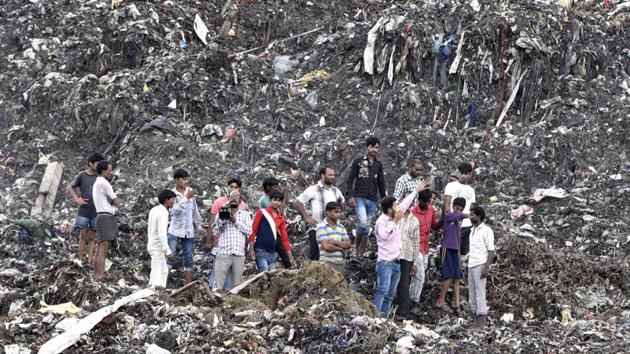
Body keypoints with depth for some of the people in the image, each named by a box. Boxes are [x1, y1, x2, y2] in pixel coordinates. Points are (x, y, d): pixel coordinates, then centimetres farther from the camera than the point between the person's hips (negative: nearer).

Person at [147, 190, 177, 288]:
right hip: (158, 247, -10)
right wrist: (167, 250, -27)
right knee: (157, 272, -8)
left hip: (152, 246, 10)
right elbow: (162, 233, -26)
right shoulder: (163, 213, -19)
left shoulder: (154, 210, 10)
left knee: (164, 271, 16)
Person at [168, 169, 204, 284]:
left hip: (189, 231, 5)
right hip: (175, 231, -5)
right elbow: (174, 210, -27)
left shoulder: (190, 191, 3)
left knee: (188, 259, 8)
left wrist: (198, 225, 19)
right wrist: (186, 198, -31)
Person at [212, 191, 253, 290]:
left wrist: (236, 221, -6)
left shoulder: (245, 214, 15)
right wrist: (222, 219, -8)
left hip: (239, 254, 1)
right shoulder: (222, 212, 14)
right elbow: (216, 231, 7)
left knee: (237, 285, 2)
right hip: (223, 252, -1)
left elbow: (249, 231, 1)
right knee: (218, 284, -9)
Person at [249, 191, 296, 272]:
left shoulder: (281, 219, 14)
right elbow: (253, 230, -3)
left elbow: (284, 238, 16)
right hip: (260, 250, -6)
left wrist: (290, 257, 12)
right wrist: (251, 249, -11)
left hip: (272, 252, 6)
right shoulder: (262, 213, 0)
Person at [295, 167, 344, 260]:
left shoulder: (335, 191, 14)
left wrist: (339, 213, 15)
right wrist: (306, 218, -8)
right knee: (315, 257, -6)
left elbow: (342, 202, 33)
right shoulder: (313, 190, -3)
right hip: (316, 228, -5)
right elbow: (298, 203, -3)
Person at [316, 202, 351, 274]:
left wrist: (335, 242, -10)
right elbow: (326, 246, -16)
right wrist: (341, 248, -3)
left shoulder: (341, 227, 14)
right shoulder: (322, 227, -6)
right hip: (327, 262, -7)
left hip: (340, 263, 7)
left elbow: (349, 244, 5)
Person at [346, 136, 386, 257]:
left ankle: (361, 255, 8)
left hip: (372, 200, 4)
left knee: (367, 227, 3)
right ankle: (357, 249, -2)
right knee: (363, 223, -21)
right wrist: (350, 196, -10)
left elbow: (381, 184, 19)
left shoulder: (378, 165, 14)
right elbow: (350, 180, 1)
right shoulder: (358, 162, 3)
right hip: (359, 198, -4)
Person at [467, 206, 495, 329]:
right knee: (472, 293, 7)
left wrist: (486, 268, -19)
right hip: (471, 266, 8)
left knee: (480, 293, -8)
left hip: (480, 266, -8)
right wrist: (468, 266, 17)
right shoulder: (473, 230, 16)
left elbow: (491, 251, -12)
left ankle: (481, 323, -7)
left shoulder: (486, 231, -8)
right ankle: (475, 321, 11)